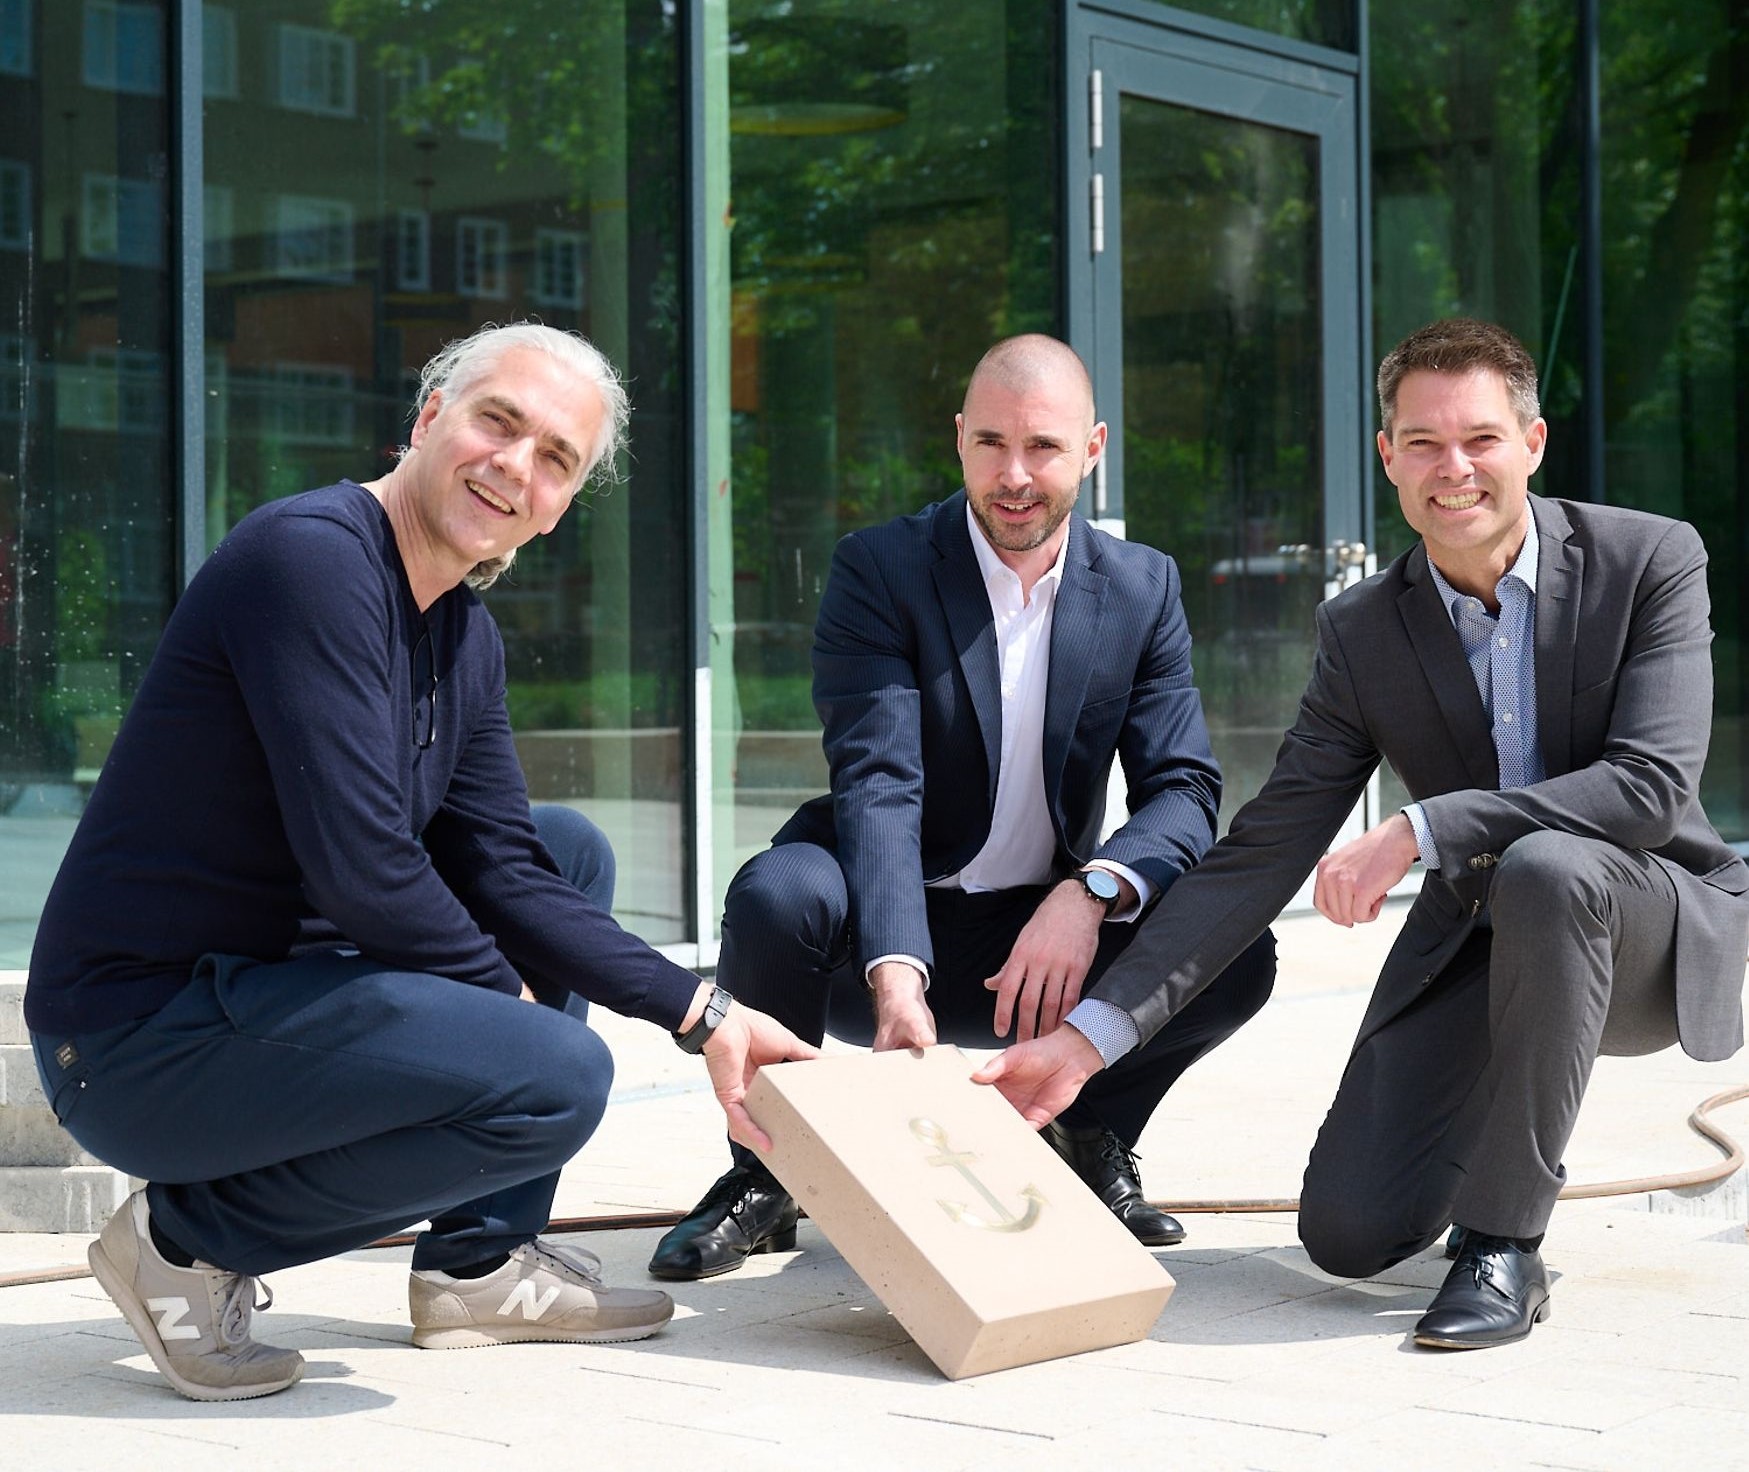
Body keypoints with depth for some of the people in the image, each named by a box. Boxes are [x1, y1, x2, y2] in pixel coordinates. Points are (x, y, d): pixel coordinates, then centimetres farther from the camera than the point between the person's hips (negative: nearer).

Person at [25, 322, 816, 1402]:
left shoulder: (468, 638, 11)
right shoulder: (313, 554, -18)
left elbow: (504, 875, 10)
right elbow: (358, 867, -24)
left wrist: (705, 1017, 1)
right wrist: (505, 996, -7)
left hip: (273, 985, 10)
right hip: (135, 1041, -10)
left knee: (570, 849, 17)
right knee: (556, 1076, -23)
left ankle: (483, 1261, 15)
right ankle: (194, 1239, -4)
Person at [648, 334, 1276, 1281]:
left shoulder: (1143, 589, 2)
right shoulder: (878, 571, -10)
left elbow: (1184, 791, -5)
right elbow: (876, 783, -22)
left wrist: (1092, 892, -28)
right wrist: (896, 977, -38)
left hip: (1045, 937, 3)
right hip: (887, 935, -2)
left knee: (1235, 955, -23)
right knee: (778, 894, -35)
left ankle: (1088, 1140, 8)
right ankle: (767, 1175, -8)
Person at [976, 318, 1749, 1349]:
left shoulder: (1652, 559, -12)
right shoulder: (1362, 632, -4)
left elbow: (1655, 784, -25)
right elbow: (1262, 854, -7)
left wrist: (1419, 831, -31)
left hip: (1659, 932, -3)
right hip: (1471, 946, 3)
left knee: (1543, 870, -38)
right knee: (1349, 1234, -12)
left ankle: (1503, 1247, -23)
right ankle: (1502, 1129, 24)